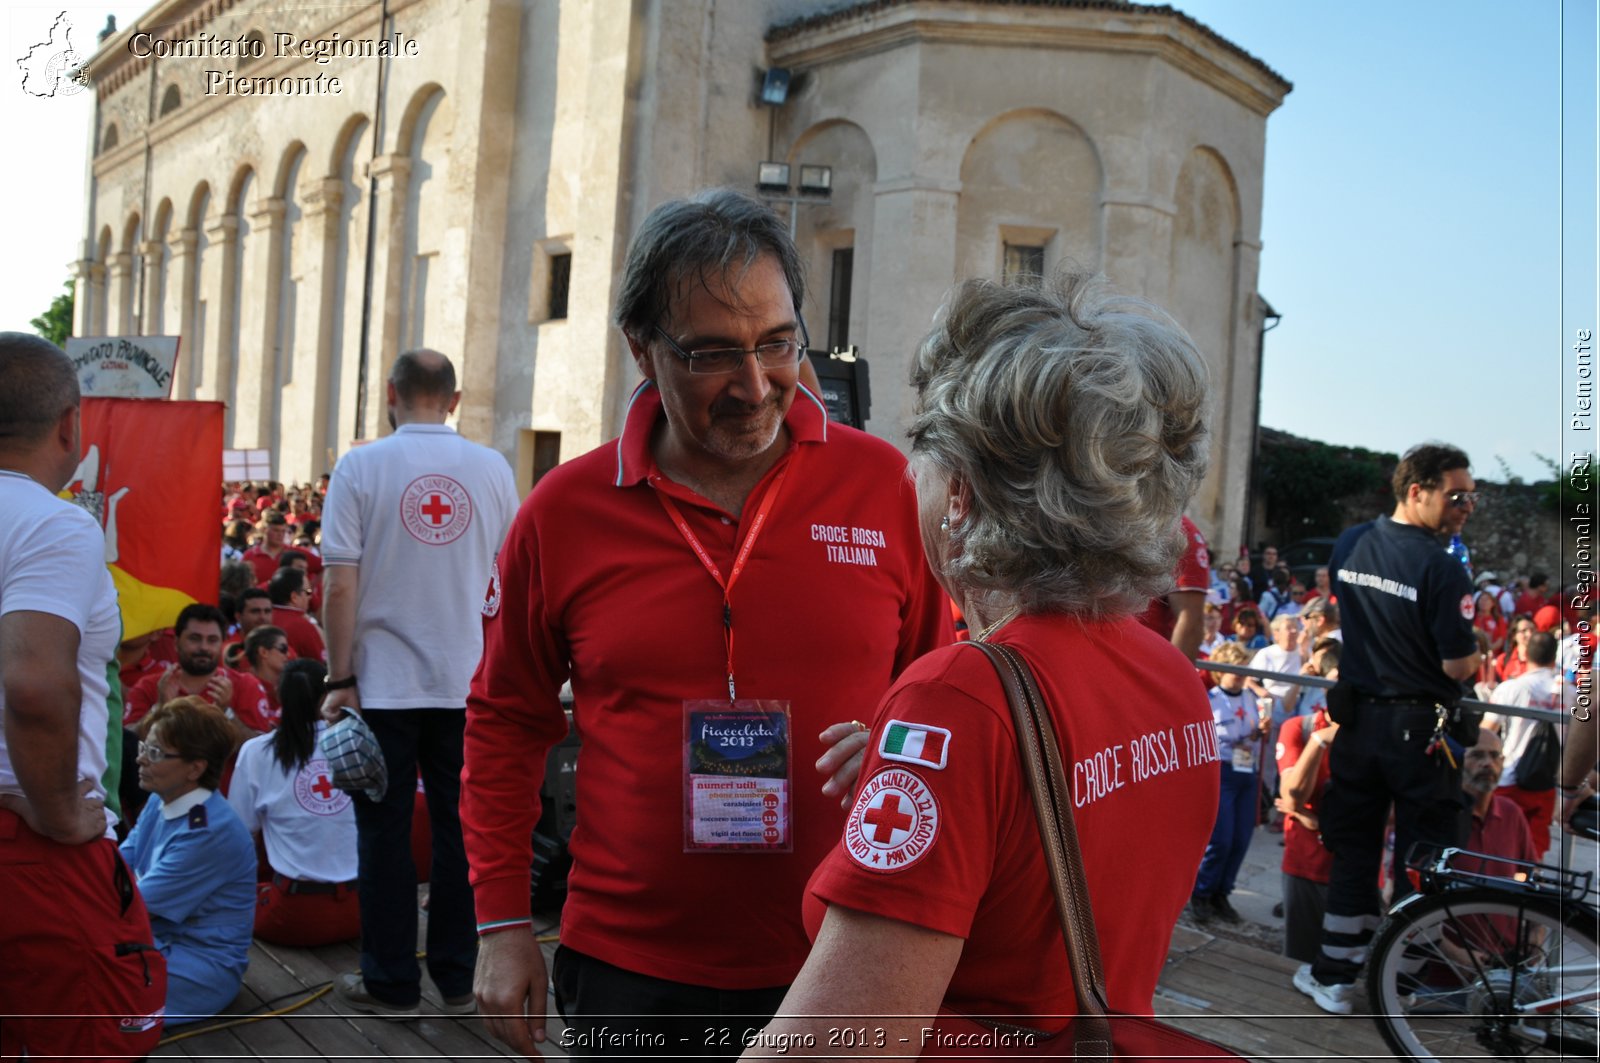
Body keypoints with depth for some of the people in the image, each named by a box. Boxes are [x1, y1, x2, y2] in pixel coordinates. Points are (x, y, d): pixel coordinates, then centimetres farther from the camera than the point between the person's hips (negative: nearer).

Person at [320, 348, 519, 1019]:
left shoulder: (360, 467, -7)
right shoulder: (493, 469, 1)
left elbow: (340, 585, -10)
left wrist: (341, 678, -3)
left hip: (384, 682, -2)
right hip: (469, 682, 2)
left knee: (384, 830, 8)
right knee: (460, 826, 10)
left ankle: (390, 982, 17)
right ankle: (458, 977, 20)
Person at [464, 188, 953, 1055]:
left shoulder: (884, 485, -6)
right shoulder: (564, 512, -4)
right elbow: (505, 724, 7)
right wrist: (503, 925, 5)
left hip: (835, 967, 1)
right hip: (627, 968, 0)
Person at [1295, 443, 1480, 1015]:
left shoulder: (1348, 544, 1)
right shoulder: (1442, 568, -19)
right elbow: (1459, 666, -17)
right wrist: (1471, 650, 3)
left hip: (1357, 718, 5)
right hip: (1421, 727, -5)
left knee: (1352, 850, 14)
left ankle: (1334, 976, 19)